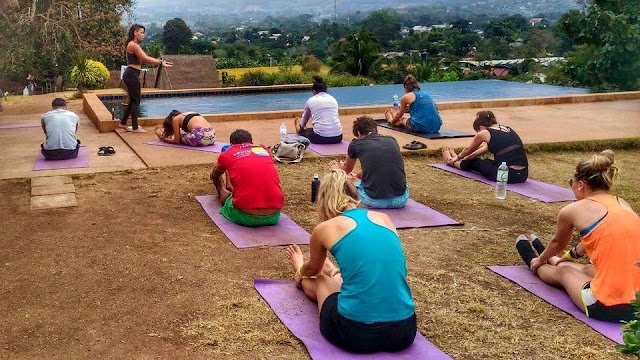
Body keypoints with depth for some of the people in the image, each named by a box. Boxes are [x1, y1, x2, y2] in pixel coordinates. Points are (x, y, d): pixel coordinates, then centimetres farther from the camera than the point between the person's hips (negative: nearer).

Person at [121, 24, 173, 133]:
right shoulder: (133, 45, -15)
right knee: (136, 100, -2)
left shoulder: (134, 45, 17)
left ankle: (123, 123, 26)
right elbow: (145, 59, -18)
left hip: (130, 75, 10)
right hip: (132, 75, -10)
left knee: (133, 100, 18)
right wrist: (161, 63, -15)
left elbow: (144, 59, 13)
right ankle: (135, 128, 5)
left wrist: (160, 61, 6)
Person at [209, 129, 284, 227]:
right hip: (274, 216, 1)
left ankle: (222, 190, 60)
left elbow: (213, 176, 35)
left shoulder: (226, 155, 11)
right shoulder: (264, 150, 18)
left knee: (227, 195, 32)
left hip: (245, 217, -1)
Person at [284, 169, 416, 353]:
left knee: (317, 279, 31)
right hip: (404, 331, 3)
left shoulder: (325, 229, 1)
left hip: (355, 333, -3)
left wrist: (300, 273, 51)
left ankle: (301, 273, 63)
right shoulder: (384, 218, 11)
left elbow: (314, 268, 26)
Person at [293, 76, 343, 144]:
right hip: (337, 138, 3)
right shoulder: (333, 99, 15)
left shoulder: (311, 101, 6)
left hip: (320, 138, -3)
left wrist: (301, 127, 48)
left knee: (305, 131, 29)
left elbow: (305, 118, 25)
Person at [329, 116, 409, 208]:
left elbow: (347, 170, 29)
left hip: (374, 200, -1)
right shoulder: (392, 141, 13)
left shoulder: (356, 144, 6)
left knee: (353, 182, 29)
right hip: (401, 199, 1)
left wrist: (337, 170, 54)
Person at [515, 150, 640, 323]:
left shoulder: (571, 211, -2)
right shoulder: (622, 204, 13)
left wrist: (539, 261, 43)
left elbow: (558, 243, 20)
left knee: (563, 271, 26)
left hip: (610, 307, -6)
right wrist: (571, 254, 53)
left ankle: (533, 261, 57)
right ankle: (550, 259, 65)